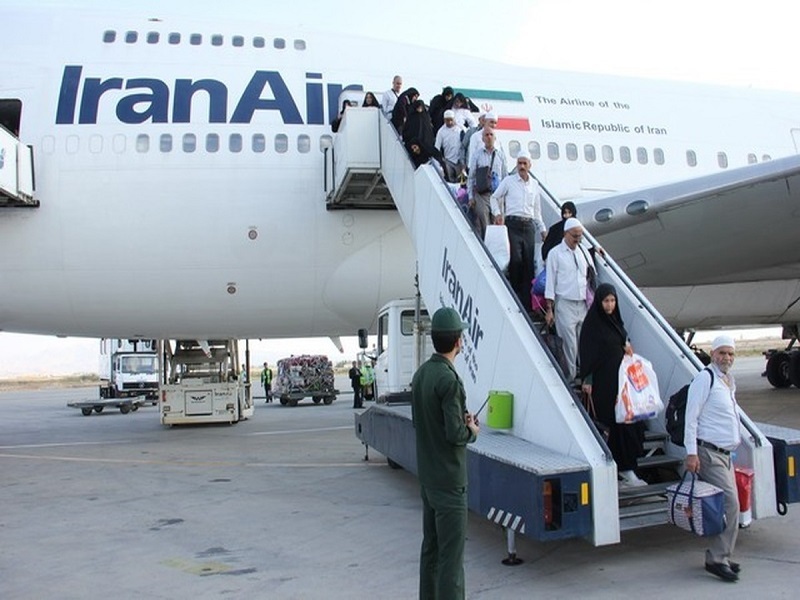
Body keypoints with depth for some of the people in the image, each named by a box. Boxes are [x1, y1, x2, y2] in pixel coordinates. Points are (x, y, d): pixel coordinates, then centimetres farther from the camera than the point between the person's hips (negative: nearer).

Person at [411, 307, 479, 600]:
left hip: (427, 477, 9)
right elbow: (455, 434, -23)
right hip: (449, 480, -9)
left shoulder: (421, 374, 6)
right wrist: (472, 430, -3)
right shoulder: (449, 379, -21)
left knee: (431, 546, 19)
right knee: (451, 553, -2)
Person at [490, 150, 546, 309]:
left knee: (529, 262, -1)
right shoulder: (508, 181, 5)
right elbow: (494, 198, 12)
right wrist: (497, 214, -6)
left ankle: (526, 300, 2)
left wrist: (542, 229, 19)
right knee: (516, 260, -13)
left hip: (529, 225, 4)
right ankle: (515, 294, 3)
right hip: (513, 224, -4)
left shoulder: (534, 184, 17)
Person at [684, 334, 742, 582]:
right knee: (729, 504, -13)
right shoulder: (705, 378, -10)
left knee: (728, 505, 10)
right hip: (709, 453, -9)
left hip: (725, 453, 9)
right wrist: (692, 453, -19)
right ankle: (717, 559, -6)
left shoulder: (729, 381, 17)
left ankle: (718, 556, 20)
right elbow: (691, 417, -15)